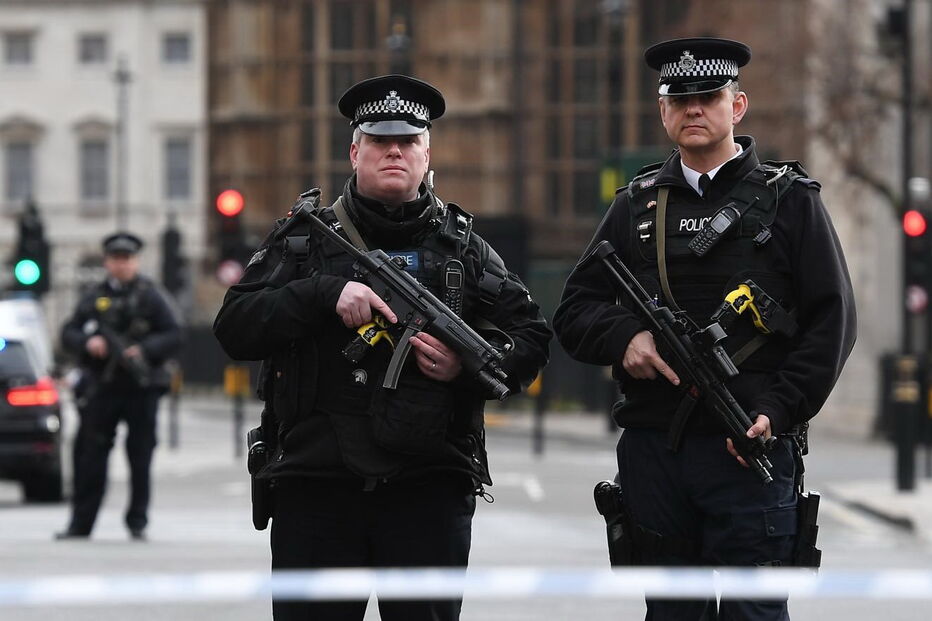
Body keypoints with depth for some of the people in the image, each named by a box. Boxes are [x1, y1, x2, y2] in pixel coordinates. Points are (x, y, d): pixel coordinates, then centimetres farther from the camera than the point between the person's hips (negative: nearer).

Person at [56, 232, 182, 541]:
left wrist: (145, 350, -16)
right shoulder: (94, 298, 10)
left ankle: (138, 522, 11)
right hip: (102, 388, 2)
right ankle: (80, 523, 7)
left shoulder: (150, 296, 4)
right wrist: (87, 342, -11)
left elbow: (173, 336, 0)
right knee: (91, 457, 2)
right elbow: (68, 333, 10)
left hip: (141, 389, -2)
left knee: (140, 457, 3)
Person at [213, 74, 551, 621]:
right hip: (317, 489, 0)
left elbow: (532, 338, 11)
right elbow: (235, 327, -1)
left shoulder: (462, 245, 12)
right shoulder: (304, 239, 9)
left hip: (430, 489, 1)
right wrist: (325, 293, -13)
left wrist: (470, 367, -9)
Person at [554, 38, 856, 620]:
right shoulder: (637, 205, 14)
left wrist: (779, 412, -13)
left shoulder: (790, 199, 4)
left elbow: (832, 320, -1)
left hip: (749, 446, -4)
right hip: (653, 451, 4)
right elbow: (575, 311, 14)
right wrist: (624, 336, -9)